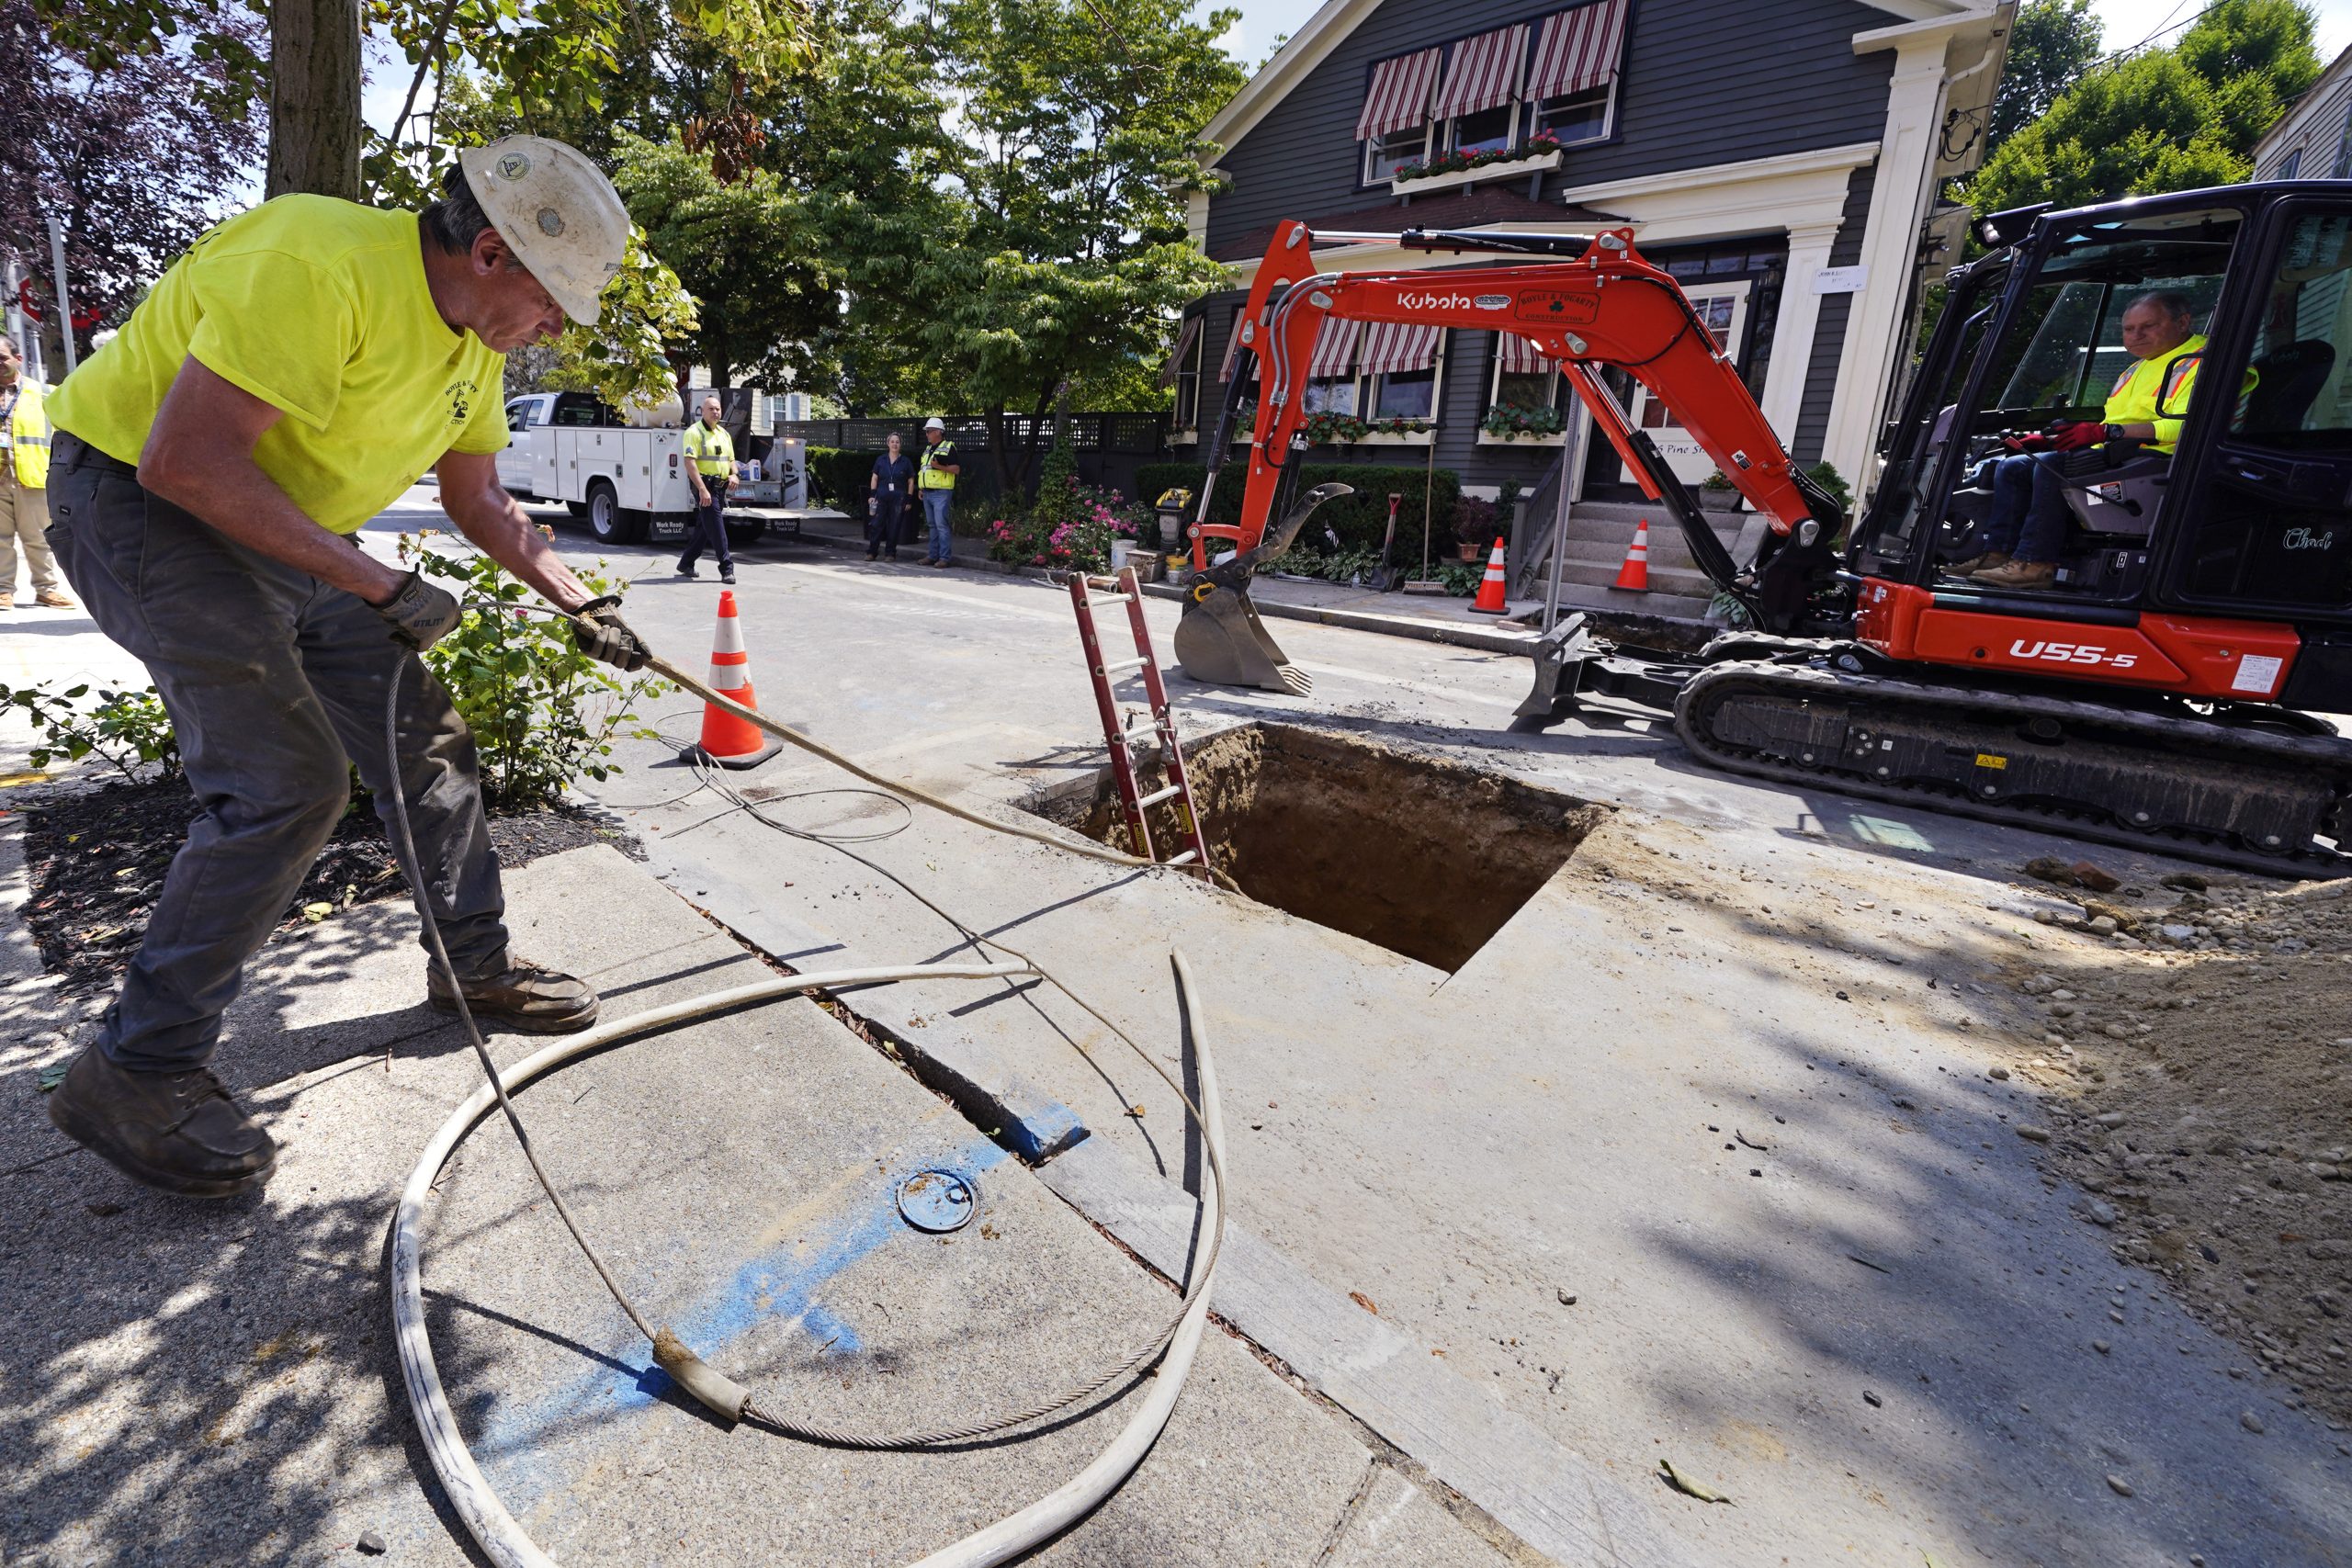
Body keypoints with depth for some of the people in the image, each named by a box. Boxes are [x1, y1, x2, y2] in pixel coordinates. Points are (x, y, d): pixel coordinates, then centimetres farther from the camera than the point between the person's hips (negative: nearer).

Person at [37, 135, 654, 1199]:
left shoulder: (478, 333, 2)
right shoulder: (321, 268, -27)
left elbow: (476, 497, 13)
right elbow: (184, 461, -29)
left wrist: (578, 602, 7)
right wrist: (377, 586, -27)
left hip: (289, 528, 9)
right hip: (141, 495, -9)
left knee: (427, 741, 5)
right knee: (286, 782, -19)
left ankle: (475, 966, 21)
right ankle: (137, 1073, -4)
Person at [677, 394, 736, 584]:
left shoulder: (724, 433, 17)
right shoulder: (695, 432, -8)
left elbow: (731, 459, 25)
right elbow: (690, 462, -17)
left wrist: (733, 474, 2)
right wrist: (702, 490, -25)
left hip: (720, 487, 8)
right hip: (704, 485, -8)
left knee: (703, 528, 14)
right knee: (717, 529, -10)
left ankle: (686, 564, 25)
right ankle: (727, 569, -9)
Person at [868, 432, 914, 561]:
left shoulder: (906, 461, 5)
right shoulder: (881, 460, 10)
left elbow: (911, 481, 7)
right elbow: (874, 478, 11)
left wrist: (908, 499, 1)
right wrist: (872, 494, 1)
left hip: (898, 499, -1)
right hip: (881, 497, 1)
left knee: (894, 527, 1)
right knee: (876, 524, -3)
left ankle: (890, 553, 11)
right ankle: (871, 552, 2)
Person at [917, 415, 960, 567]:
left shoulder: (948, 447, -4)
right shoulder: (927, 448, 20)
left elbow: (956, 469, -12)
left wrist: (939, 466, -23)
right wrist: (920, 488, 17)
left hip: (941, 493, -8)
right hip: (927, 493, 8)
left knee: (941, 525, -12)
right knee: (932, 525, 10)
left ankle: (945, 557, -11)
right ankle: (933, 555, 15)